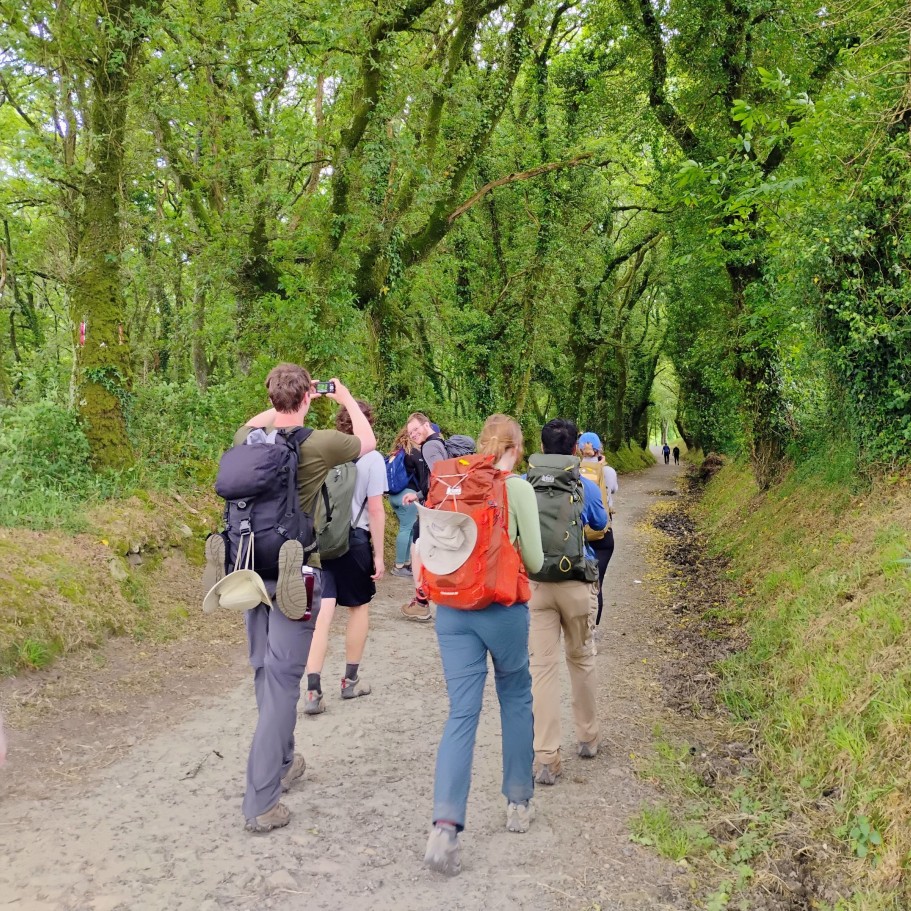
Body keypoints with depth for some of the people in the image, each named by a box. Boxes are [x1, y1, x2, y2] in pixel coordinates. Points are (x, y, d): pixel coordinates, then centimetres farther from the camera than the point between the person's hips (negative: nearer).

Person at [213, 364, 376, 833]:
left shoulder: (247, 439, -1)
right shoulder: (319, 444, -13)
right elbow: (368, 442, 8)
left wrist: (283, 406, 28)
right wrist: (347, 399, 21)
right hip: (294, 574, -5)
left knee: (266, 673, 19)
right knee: (282, 681, -2)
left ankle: (280, 762, 36)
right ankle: (260, 802, 0)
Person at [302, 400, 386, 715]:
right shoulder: (372, 458, -9)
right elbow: (375, 509, -10)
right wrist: (378, 554, -3)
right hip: (354, 540, -2)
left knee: (321, 613, 1)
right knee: (359, 606, 17)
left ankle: (313, 691, -5)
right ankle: (351, 680, 27)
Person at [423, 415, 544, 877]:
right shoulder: (517, 488, -7)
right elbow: (534, 560, -4)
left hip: (451, 608, 3)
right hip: (502, 608, -3)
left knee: (461, 712, 3)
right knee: (515, 698, 19)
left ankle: (444, 826, -9)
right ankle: (519, 802, 30)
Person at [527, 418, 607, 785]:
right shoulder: (587, 487, -4)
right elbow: (600, 526, 14)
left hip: (535, 584, 0)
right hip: (578, 584, 0)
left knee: (542, 666, 1)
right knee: (582, 660, 18)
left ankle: (546, 758, 0)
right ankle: (587, 737, 33)